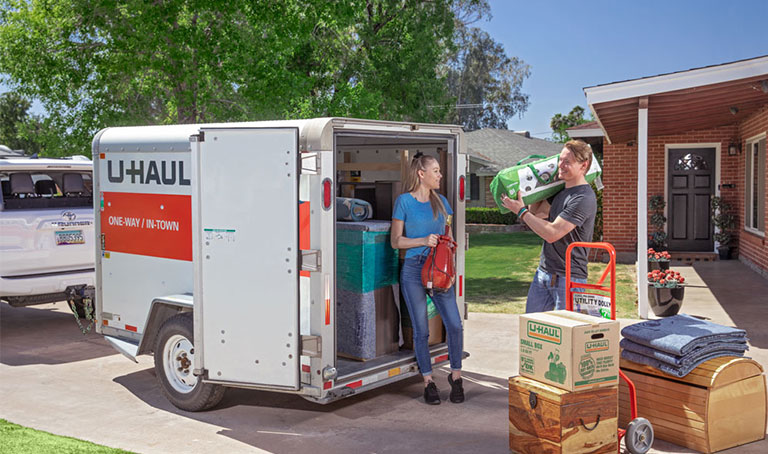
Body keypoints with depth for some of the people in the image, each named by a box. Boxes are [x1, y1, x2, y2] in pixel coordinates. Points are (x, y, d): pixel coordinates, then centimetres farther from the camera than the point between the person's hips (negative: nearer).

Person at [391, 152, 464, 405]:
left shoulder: (441, 201, 13)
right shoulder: (405, 201, -2)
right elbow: (396, 241, -1)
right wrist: (423, 241, -13)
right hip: (414, 269, -4)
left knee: (455, 325, -5)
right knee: (421, 330, 2)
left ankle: (456, 376, 13)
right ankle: (428, 382, 15)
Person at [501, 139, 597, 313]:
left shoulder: (584, 198, -17)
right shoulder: (561, 193, 13)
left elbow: (552, 233, -22)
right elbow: (537, 212, 28)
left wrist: (521, 210, -14)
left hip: (568, 278, -9)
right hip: (543, 272, 9)